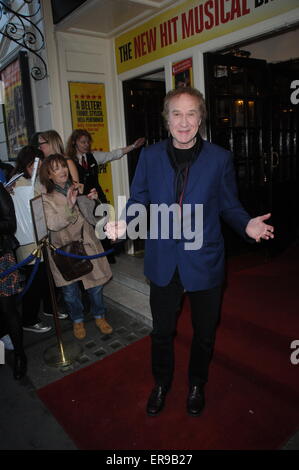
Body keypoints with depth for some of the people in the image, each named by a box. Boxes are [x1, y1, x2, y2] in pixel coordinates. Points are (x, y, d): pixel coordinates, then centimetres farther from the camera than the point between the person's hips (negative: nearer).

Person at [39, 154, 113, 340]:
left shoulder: (77, 188, 0)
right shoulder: (46, 197, -9)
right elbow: (53, 224, -22)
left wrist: (93, 201, -14)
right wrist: (69, 205, -35)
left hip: (86, 244, 2)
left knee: (95, 284, 8)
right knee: (70, 289, 9)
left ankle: (99, 316, 32)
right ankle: (77, 320, 34)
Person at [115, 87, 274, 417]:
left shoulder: (220, 158, -6)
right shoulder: (150, 156, -2)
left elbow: (229, 206, 0)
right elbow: (138, 200, 3)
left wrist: (247, 224, -20)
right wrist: (123, 223, -16)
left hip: (204, 262, 0)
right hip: (163, 262, 1)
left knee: (204, 333, 19)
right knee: (162, 331, 19)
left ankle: (197, 385, 49)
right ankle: (161, 384, 48)